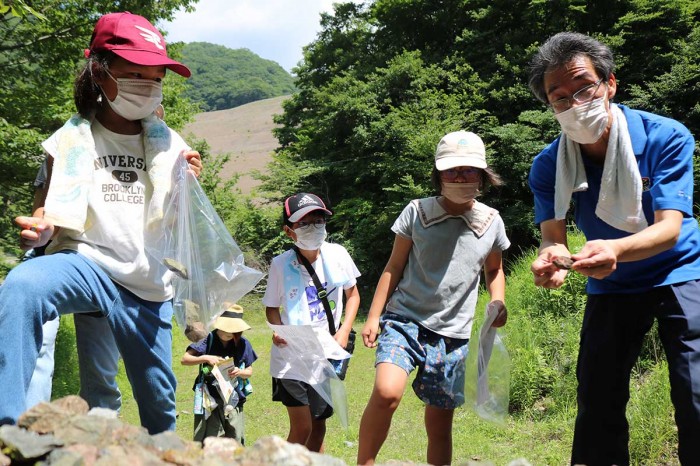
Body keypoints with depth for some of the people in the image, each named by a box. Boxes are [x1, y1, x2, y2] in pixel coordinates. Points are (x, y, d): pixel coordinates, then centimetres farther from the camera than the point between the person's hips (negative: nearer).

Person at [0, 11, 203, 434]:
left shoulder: (168, 145, 9)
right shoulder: (72, 140, 3)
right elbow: (49, 216, 5)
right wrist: (39, 233, -19)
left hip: (149, 284, 3)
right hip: (87, 261, -2)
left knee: (159, 398, 7)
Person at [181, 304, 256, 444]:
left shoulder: (243, 344, 5)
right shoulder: (208, 340, -4)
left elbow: (249, 372, 12)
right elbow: (184, 359, -4)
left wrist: (239, 372, -9)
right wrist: (206, 358, -17)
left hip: (234, 400, 3)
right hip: (210, 400, -3)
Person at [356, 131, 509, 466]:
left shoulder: (491, 222, 4)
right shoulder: (416, 212, -2)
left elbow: (494, 269, 21)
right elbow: (394, 268, 4)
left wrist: (498, 301, 2)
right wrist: (373, 316, -1)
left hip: (454, 334, 2)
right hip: (405, 320, -2)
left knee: (440, 423, 7)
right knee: (386, 392, -26)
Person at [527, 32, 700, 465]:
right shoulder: (548, 166, -12)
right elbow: (553, 237, -17)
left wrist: (613, 249, -50)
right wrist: (551, 260, -43)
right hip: (611, 287, 3)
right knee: (597, 406, 4)